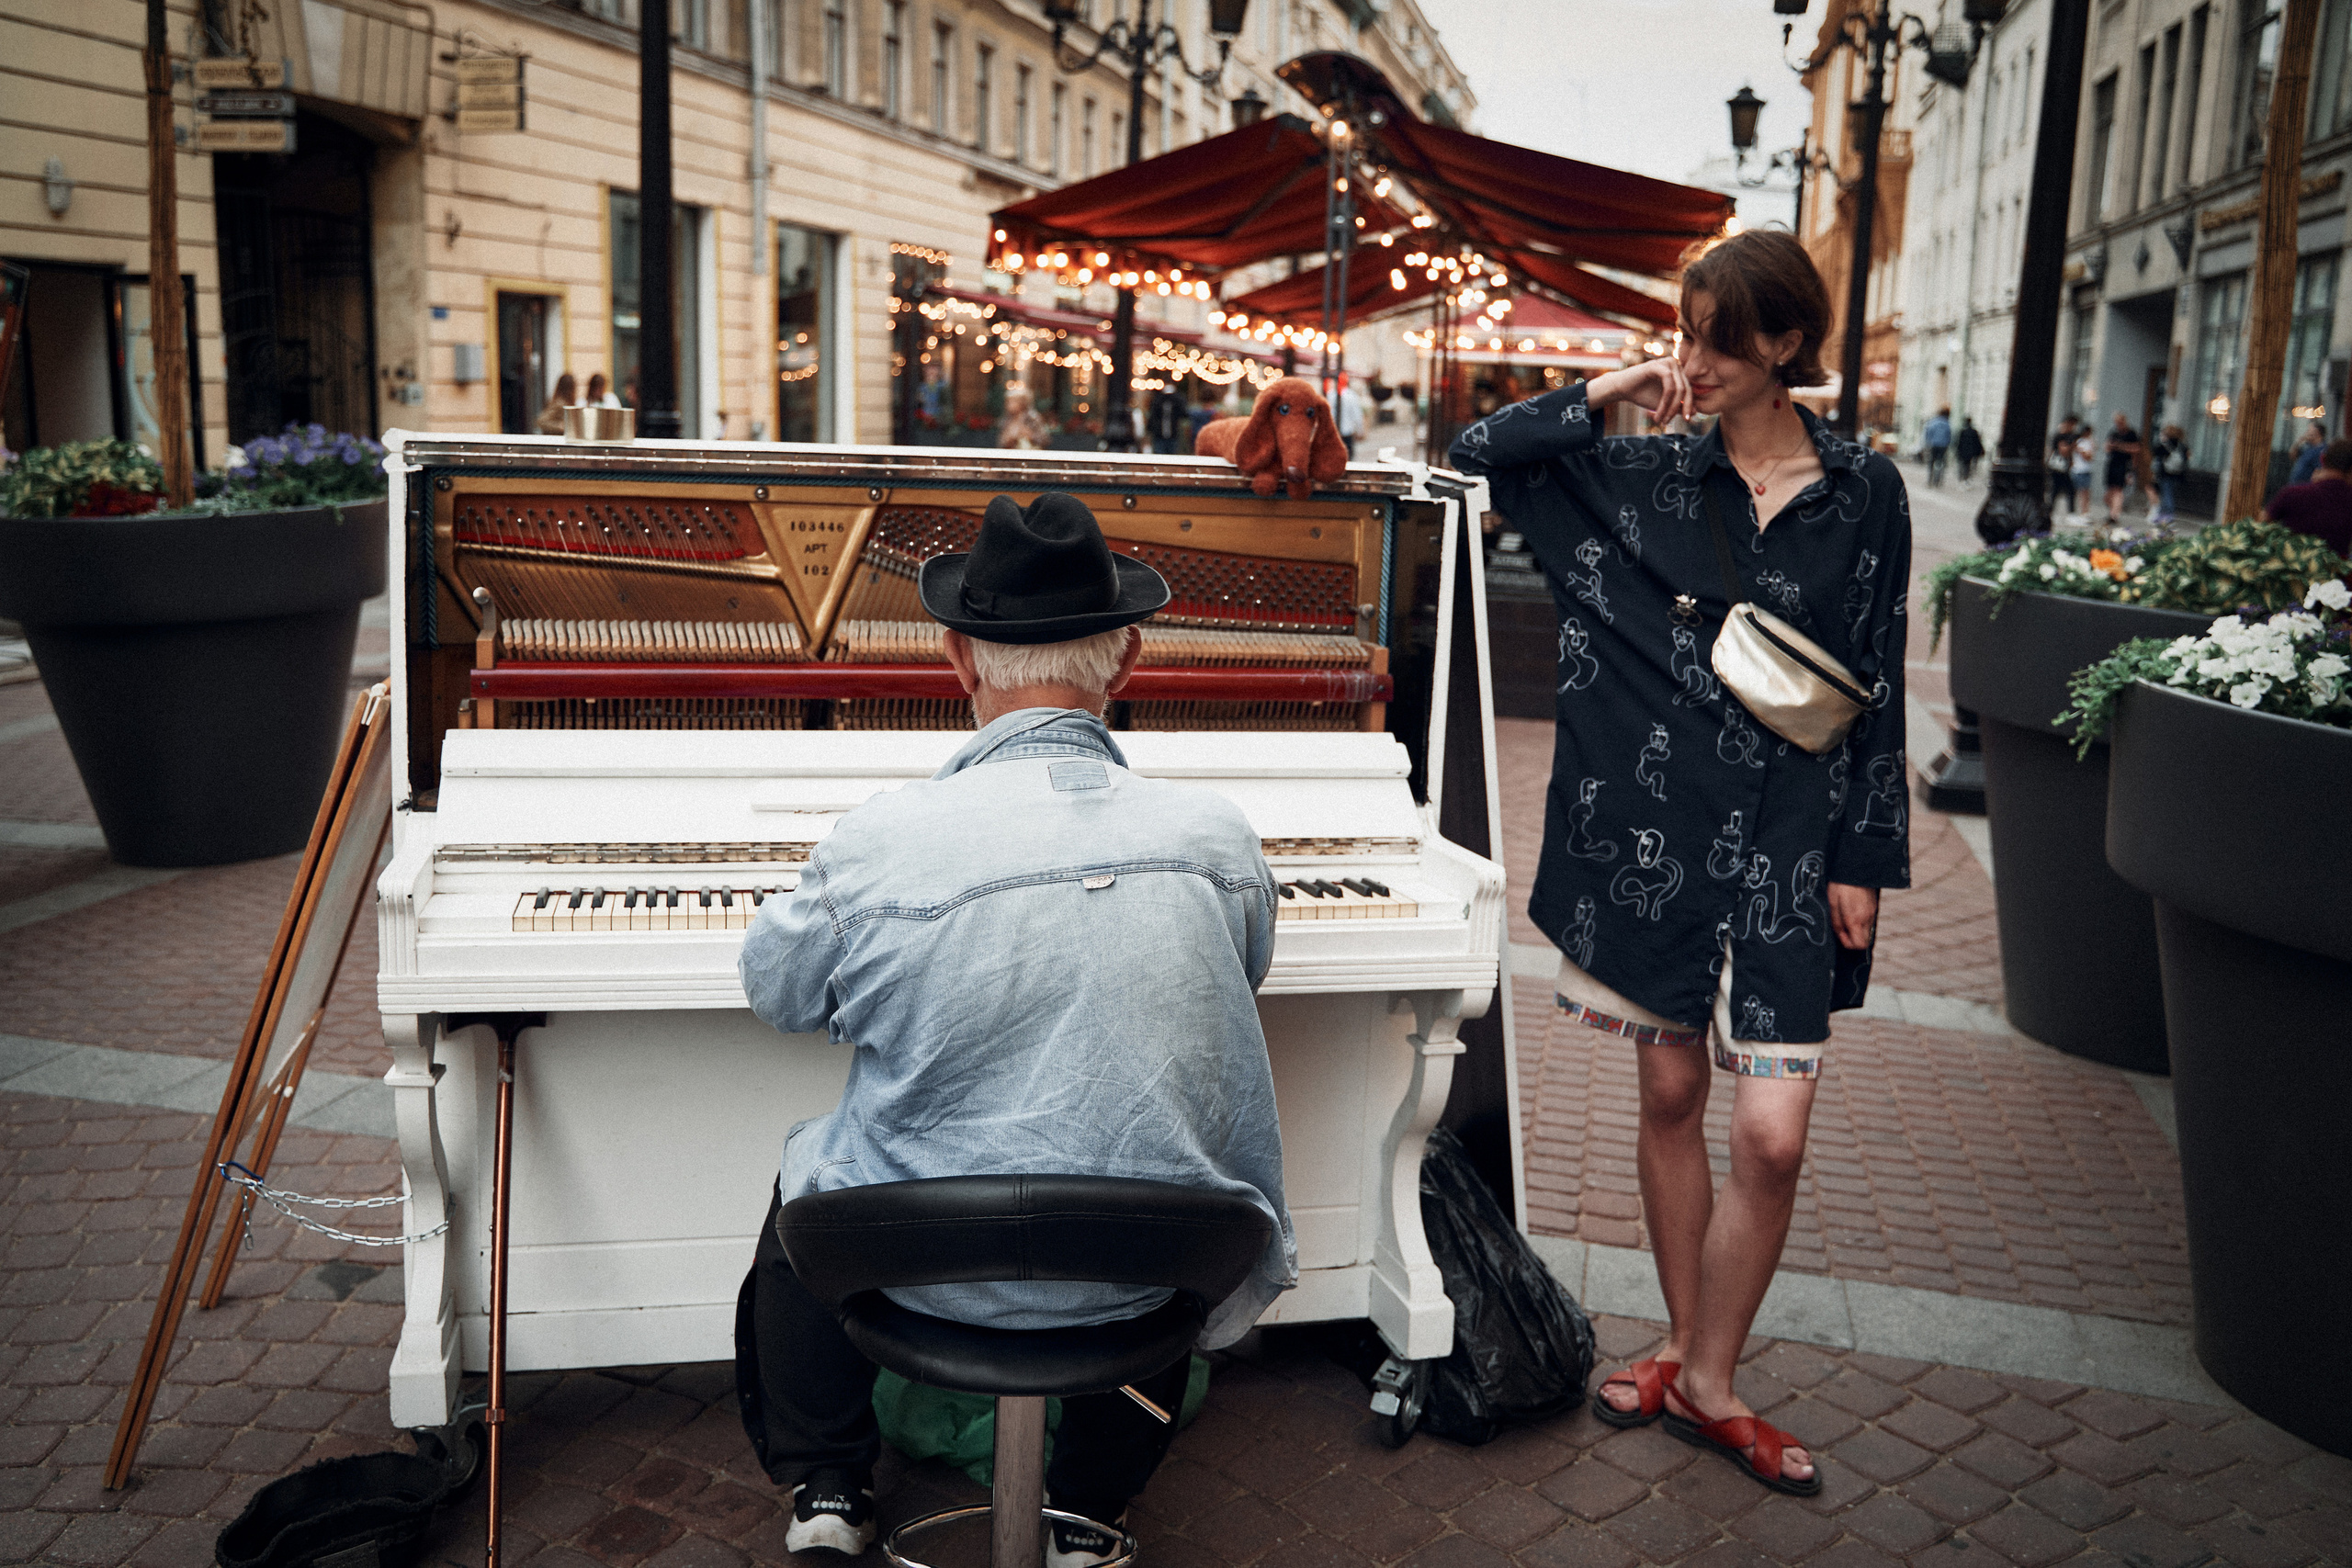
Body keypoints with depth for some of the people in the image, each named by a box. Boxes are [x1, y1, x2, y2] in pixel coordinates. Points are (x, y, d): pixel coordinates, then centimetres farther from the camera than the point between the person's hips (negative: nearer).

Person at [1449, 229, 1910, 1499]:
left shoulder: (1863, 492, 2)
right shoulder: (1644, 472, 4)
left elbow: (1878, 689, 3)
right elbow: (1478, 454, 5)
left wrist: (1862, 858, 0)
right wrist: (1603, 392, -6)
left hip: (1785, 844, -1)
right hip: (1653, 823, 2)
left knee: (1770, 1136, -5)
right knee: (1670, 1094, 11)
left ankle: (1709, 1383, 15)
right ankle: (1686, 1348, 30)